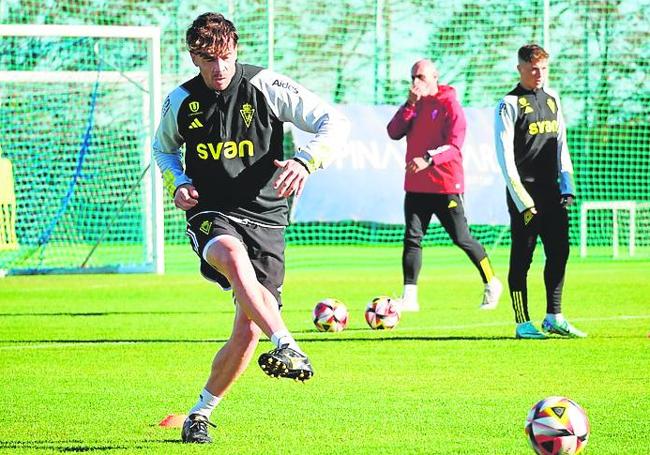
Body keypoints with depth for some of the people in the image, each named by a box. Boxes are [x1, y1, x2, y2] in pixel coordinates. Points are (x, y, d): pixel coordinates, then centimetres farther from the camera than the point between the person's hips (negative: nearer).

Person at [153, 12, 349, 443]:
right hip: (212, 215, 0)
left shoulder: (266, 86, -5)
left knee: (247, 332, -7)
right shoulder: (180, 101, 4)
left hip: (265, 218, 0)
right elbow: (163, 148, 26)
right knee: (233, 255, -39)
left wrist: (305, 161, -23)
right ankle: (289, 350, -52)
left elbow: (335, 122, -5)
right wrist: (178, 183, 4)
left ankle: (201, 413, 15)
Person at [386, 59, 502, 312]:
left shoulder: (449, 104, -8)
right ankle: (409, 296, -4)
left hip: (446, 185, -6)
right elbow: (394, 133, 0)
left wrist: (429, 159, -30)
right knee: (412, 239, -3)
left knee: (461, 238, 1)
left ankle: (491, 284, 18)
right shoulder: (414, 105, 12)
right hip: (416, 185, 6)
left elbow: (454, 144, -16)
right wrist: (410, 104, -10)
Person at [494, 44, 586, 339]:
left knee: (559, 252, 5)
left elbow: (561, 144, 16)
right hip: (524, 193, -6)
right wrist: (522, 201, -15)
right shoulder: (509, 105, -6)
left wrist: (567, 187, 5)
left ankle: (554, 318, 14)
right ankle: (523, 323, 1)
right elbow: (505, 157, -10)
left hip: (552, 191, 6)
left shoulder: (552, 99, 13)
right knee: (522, 257, -2)